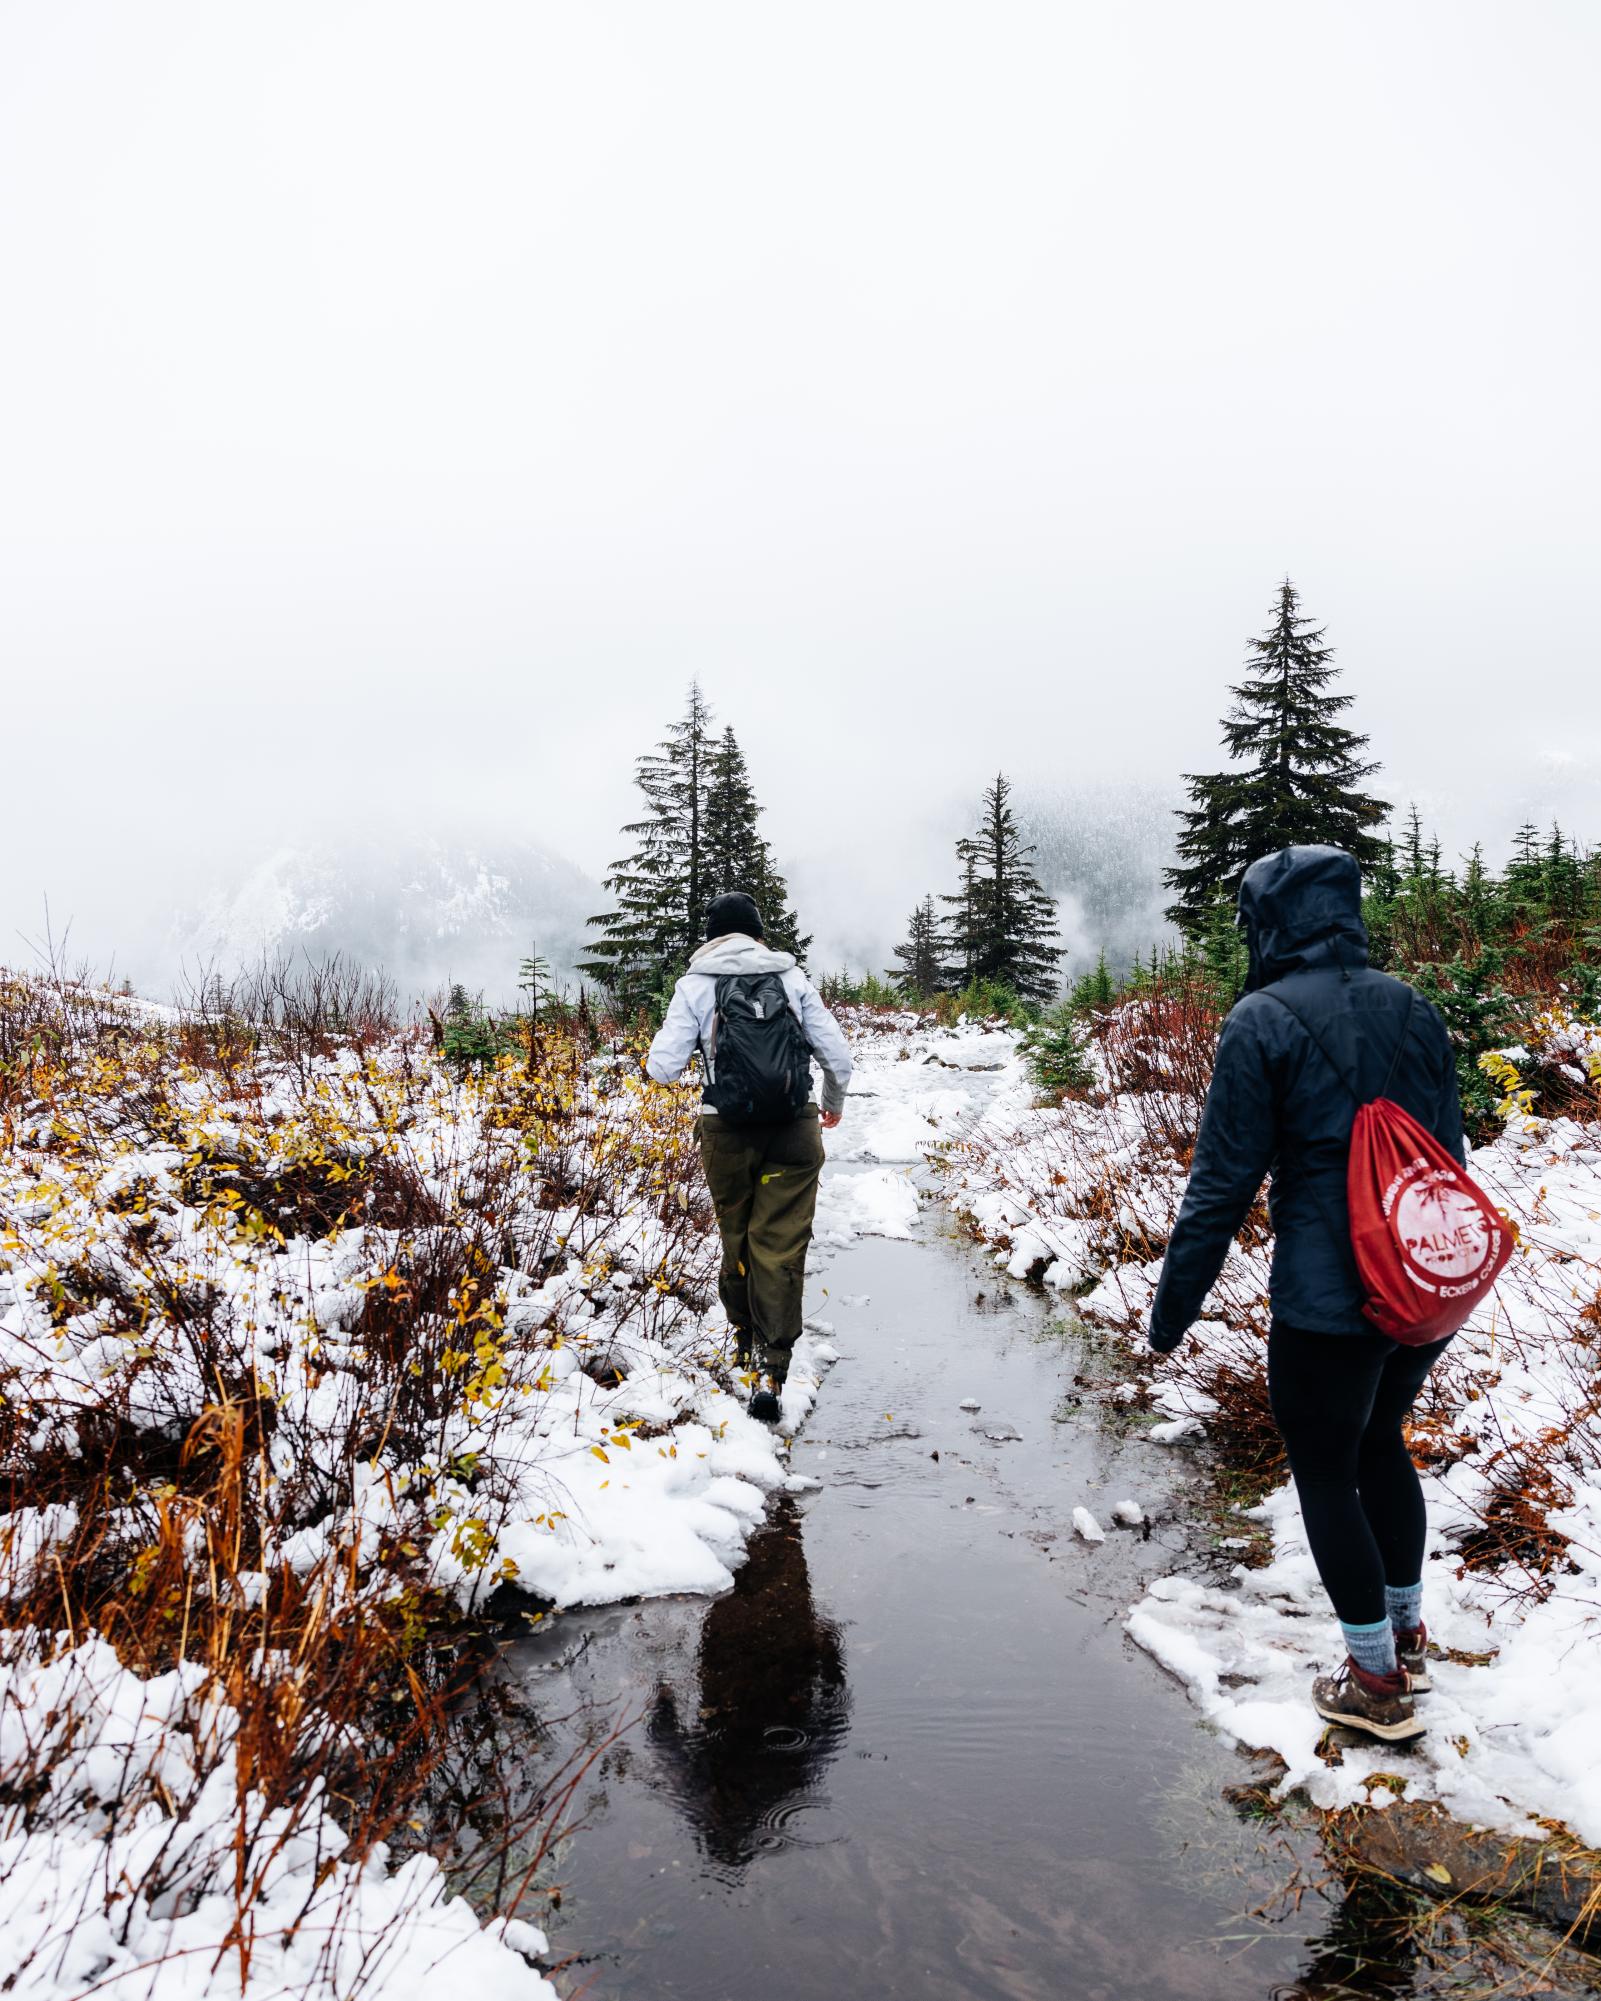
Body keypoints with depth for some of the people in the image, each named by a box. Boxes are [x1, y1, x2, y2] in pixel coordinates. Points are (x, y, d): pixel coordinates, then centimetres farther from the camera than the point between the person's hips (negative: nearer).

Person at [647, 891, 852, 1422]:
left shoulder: (695, 984, -2)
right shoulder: (792, 977, 2)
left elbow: (663, 1068, -8)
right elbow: (838, 1056, 1)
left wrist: (655, 1054, 16)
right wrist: (834, 1104, 21)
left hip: (727, 1132, 0)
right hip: (794, 1129, 0)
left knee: (736, 1237, 20)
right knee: (780, 1247, 2)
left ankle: (747, 1336, 38)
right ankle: (771, 1368, -6)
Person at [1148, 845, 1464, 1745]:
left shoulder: (1263, 1021, -14)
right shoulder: (1414, 1009, 4)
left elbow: (1225, 1182, -14)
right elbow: (1451, 1153, 12)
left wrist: (1173, 1307, -6)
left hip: (1324, 1300, -7)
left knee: (1326, 1474, 12)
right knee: (1382, 1442, 27)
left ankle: (1379, 1681, 25)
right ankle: (1408, 1633, 41)